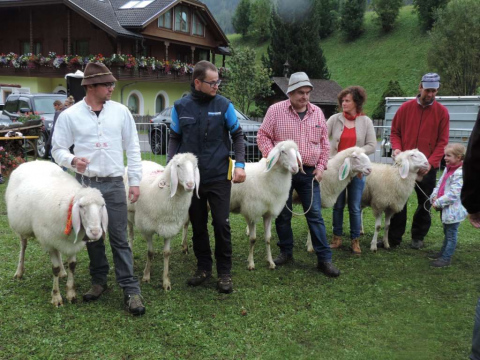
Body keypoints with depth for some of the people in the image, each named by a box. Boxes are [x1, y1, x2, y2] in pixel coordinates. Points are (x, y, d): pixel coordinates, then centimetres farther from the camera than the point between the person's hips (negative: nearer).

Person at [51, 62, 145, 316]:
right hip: (85, 184, 1)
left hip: (114, 183, -1)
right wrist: (72, 160, -20)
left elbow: (132, 148, 5)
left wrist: (135, 181, 2)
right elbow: (58, 149, 3)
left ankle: (130, 290, 2)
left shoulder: (121, 111, 1)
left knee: (119, 238, -1)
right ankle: (99, 281, 28)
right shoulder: (70, 115, -2)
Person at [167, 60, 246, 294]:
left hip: (219, 177, -2)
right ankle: (203, 267, 27)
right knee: (197, 225, 11)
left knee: (221, 224, -1)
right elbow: (175, 138, 9)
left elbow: (237, 135, 4)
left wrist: (240, 164, -8)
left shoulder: (224, 105, -4)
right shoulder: (181, 107, 0)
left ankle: (224, 272, 14)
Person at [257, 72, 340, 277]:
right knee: (283, 215, 8)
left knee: (315, 215, 0)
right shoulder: (276, 110, -3)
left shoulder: (317, 113, 8)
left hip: (309, 173, 2)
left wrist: (321, 166, 3)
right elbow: (263, 136, -1)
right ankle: (286, 252, 25)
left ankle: (324, 259, 4)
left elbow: (324, 143, 13)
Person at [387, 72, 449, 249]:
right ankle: (394, 238, 11)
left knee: (425, 203, 9)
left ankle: (418, 237, 23)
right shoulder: (406, 107, 1)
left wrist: (431, 163, -16)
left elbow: (442, 142, -5)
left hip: (428, 166, 0)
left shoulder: (442, 112, -3)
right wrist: (396, 148, -13)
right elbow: (395, 132, 7)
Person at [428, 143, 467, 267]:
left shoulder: (460, 173, -22)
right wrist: (434, 196, -4)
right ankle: (443, 252, 36)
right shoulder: (447, 169, 8)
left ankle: (446, 259, 7)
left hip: (453, 210, -9)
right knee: (447, 233, 23)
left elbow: (453, 194, -25)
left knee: (451, 235, 1)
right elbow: (439, 185, 13)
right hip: (445, 208, 9)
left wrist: (438, 202, -20)